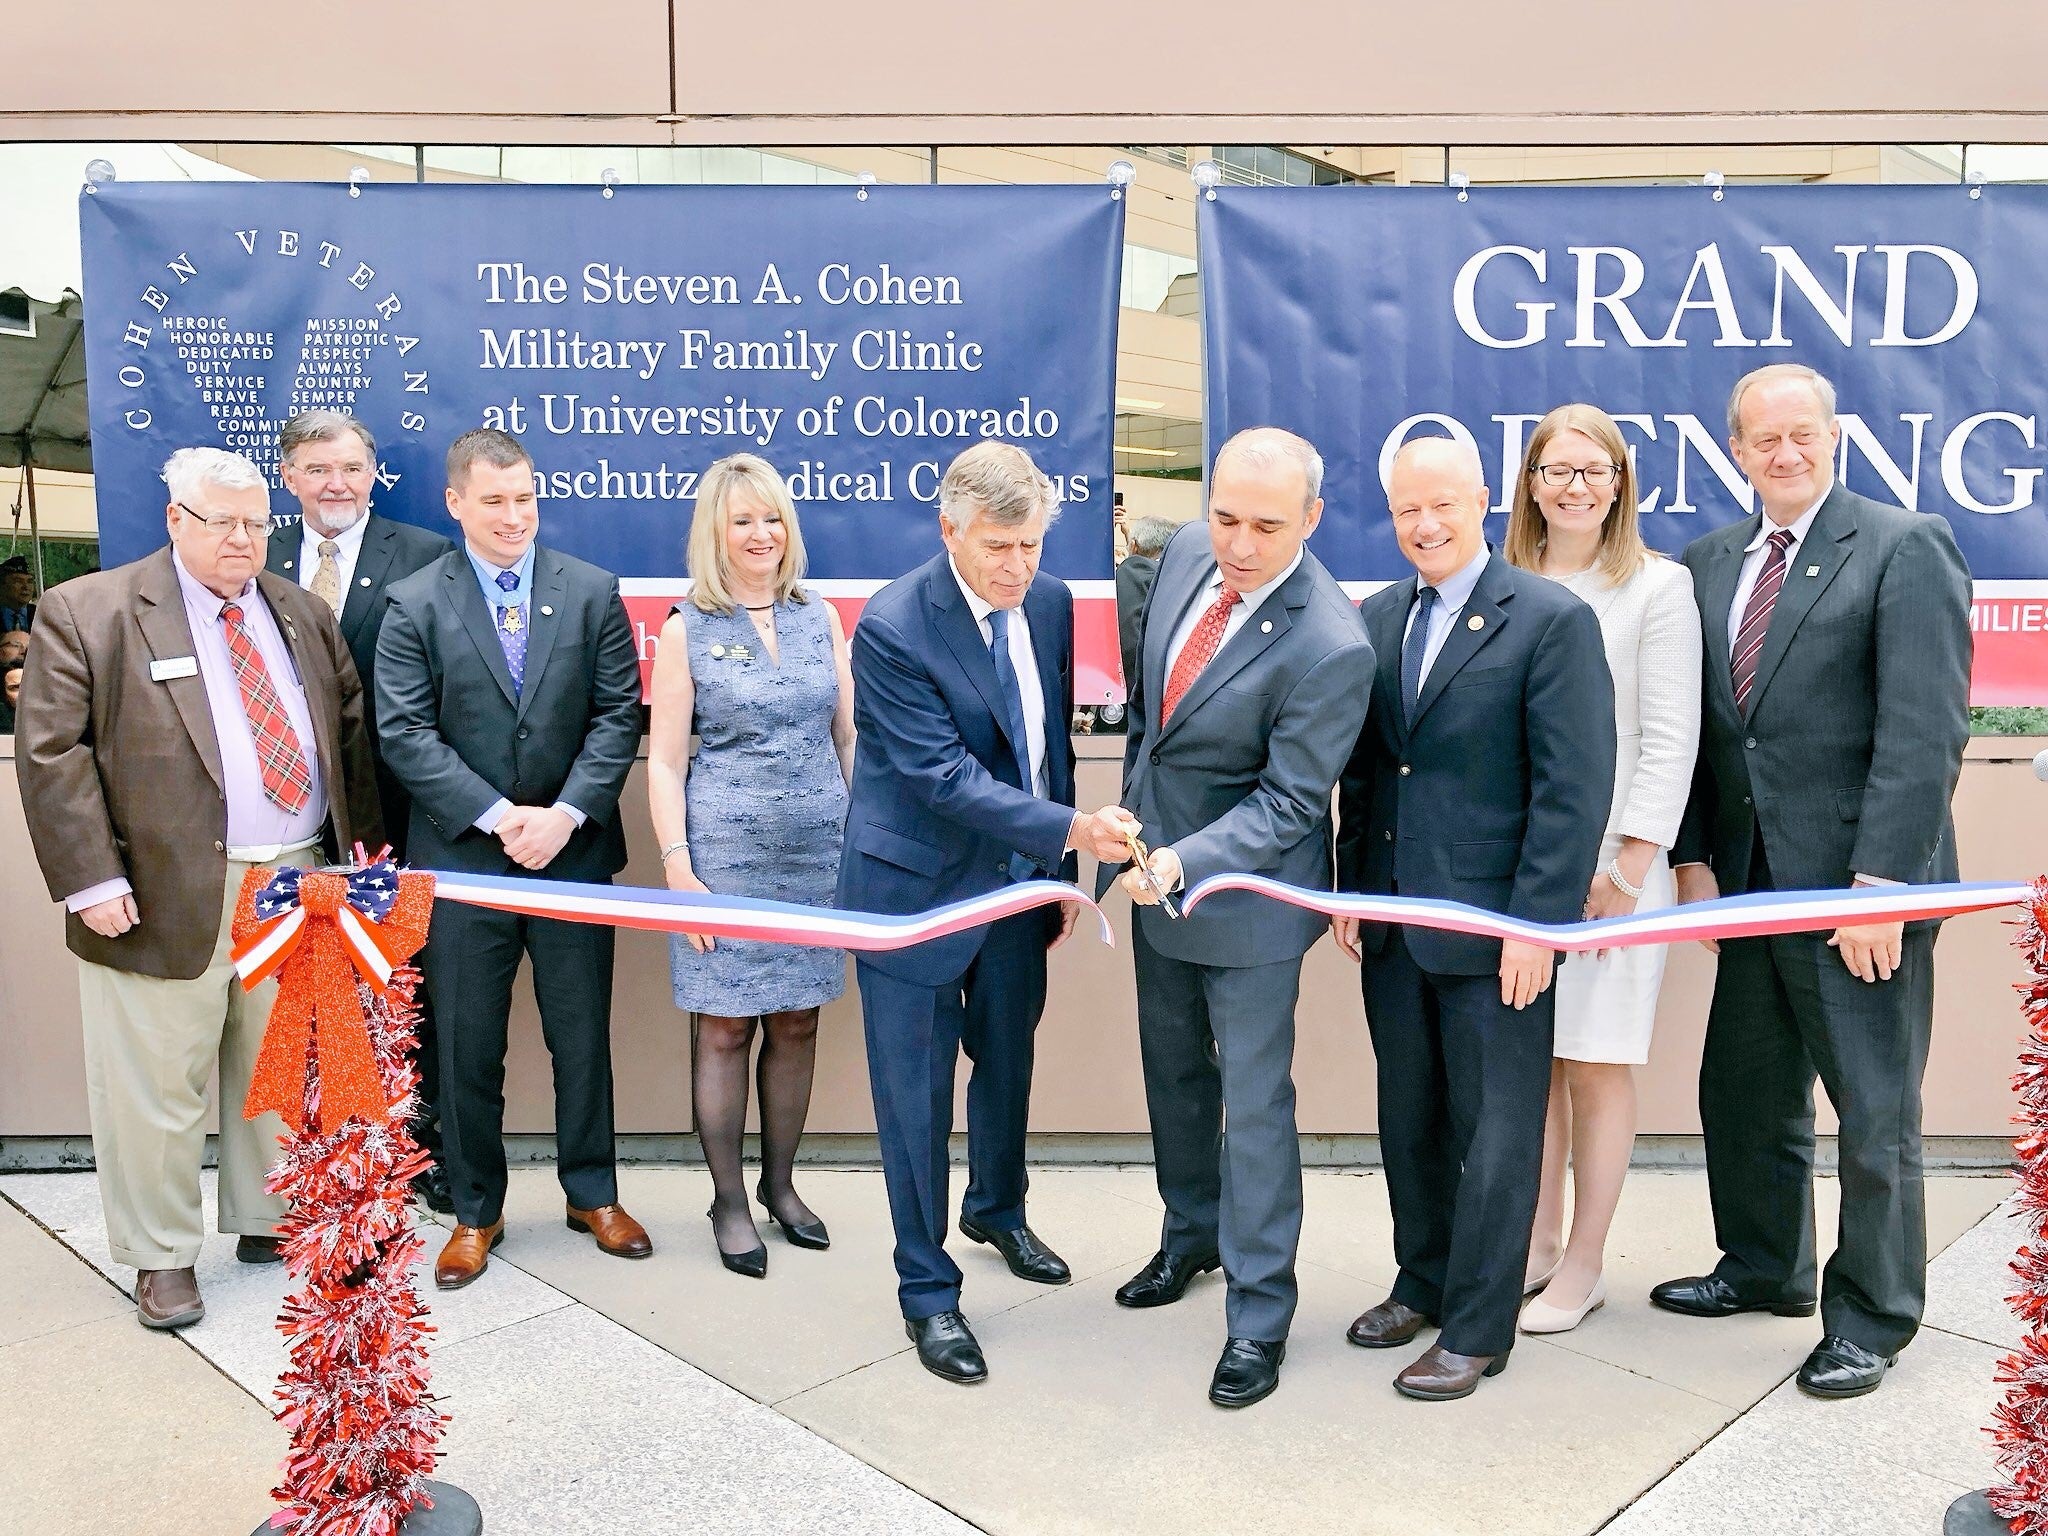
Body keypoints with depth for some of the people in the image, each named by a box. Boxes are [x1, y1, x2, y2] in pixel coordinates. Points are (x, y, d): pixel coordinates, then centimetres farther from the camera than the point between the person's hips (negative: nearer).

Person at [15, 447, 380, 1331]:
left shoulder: (304, 616, 12)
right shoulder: (86, 612, -3)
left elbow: (352, 733, 14)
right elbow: (51, 751, -7)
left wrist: (362, 844, 6)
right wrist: (92, 880, -13)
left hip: (299, 885, 4)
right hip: (167, 895, -4)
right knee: (157, 1087, 5)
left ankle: (268, 1223, 31)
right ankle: (162, 1257, 21)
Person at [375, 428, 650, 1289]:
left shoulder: (592, 592, 3)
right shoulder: (414, 605, -1)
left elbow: (619, 715, -1)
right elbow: (405, 733, -7)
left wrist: (567, 812, -13)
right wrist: (499, 816, -15)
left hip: (574, 853, 1)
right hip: (462, 858, -1)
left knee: (583, 1035, 11)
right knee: (468, 1048, 9)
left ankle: (592, 1193, 29)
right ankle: (475, 1211, 26)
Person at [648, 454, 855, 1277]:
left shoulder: (820, 617, 8)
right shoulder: (687, 631, 0)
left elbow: (849, 734, 11)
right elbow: (664, 761, -2)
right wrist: (677, 867, -9)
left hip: (818, 847, 3)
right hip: (725, 849, -3)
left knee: (796, 1021, 10)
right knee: (724, 1025, 3)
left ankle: (780, 1183, 27)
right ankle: (728, 1200, 18)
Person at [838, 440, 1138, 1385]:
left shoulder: (1049, 603, -3)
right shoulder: (892, 627, -23)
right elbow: (946, 776, -26)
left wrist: (1061, 867, 8)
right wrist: (1069, 829, -34)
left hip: (1018, 881, 6)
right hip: (917, 888, -6)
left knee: (1008, 1060, 23)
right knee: (917, 1093, 6)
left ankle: (996, 1212, 50)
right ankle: (926, 1291, 24)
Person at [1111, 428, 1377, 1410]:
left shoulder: (1331, 647, -28)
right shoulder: (1188, 554, -7)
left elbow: (1287, 801, -23)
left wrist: (1185, 862, -34)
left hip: (1244, 890, -7)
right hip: (1158, 863, 8)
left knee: (1254, 1103, 4)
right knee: (1174, 1072, 23)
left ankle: (1257, 1316, 21)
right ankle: (1192, 1234, 46)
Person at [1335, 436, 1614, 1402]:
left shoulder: (1552, 620, -10)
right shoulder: (1378, 617, 9)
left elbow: (1574, 789, -13)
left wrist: (1537, 923, -17)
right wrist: (1352, 890, 8)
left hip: (1496, 925, -6)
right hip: (1391, 919, 6)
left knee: (1494, 1131, 6)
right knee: (1408, 1119, 17)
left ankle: (1477, 1330, 21)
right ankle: (1423, 1282, 36)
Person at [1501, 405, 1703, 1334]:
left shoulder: (1658, 587, -1)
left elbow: (1670, 739, -6)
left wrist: (1627, 868, -11)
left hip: (1608, 863, -3)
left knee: (1595, 1065, 4)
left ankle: (1582, 1268, 17)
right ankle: (1538, 1242, 23)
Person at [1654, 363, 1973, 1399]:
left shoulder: (1905, 547, -7)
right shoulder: (1709, 563, 11)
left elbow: (1925, 729, -14)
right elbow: (1698, 724, 10)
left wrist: (1881, 881, -20)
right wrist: (1695, 856, 2)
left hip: (1861, 886, -6)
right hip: (1752, 883, 6)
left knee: (1875, 1113, 6)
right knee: (1742, 1091, 16)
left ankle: (1871, 1317, 23)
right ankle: (1766, 1266, 37)